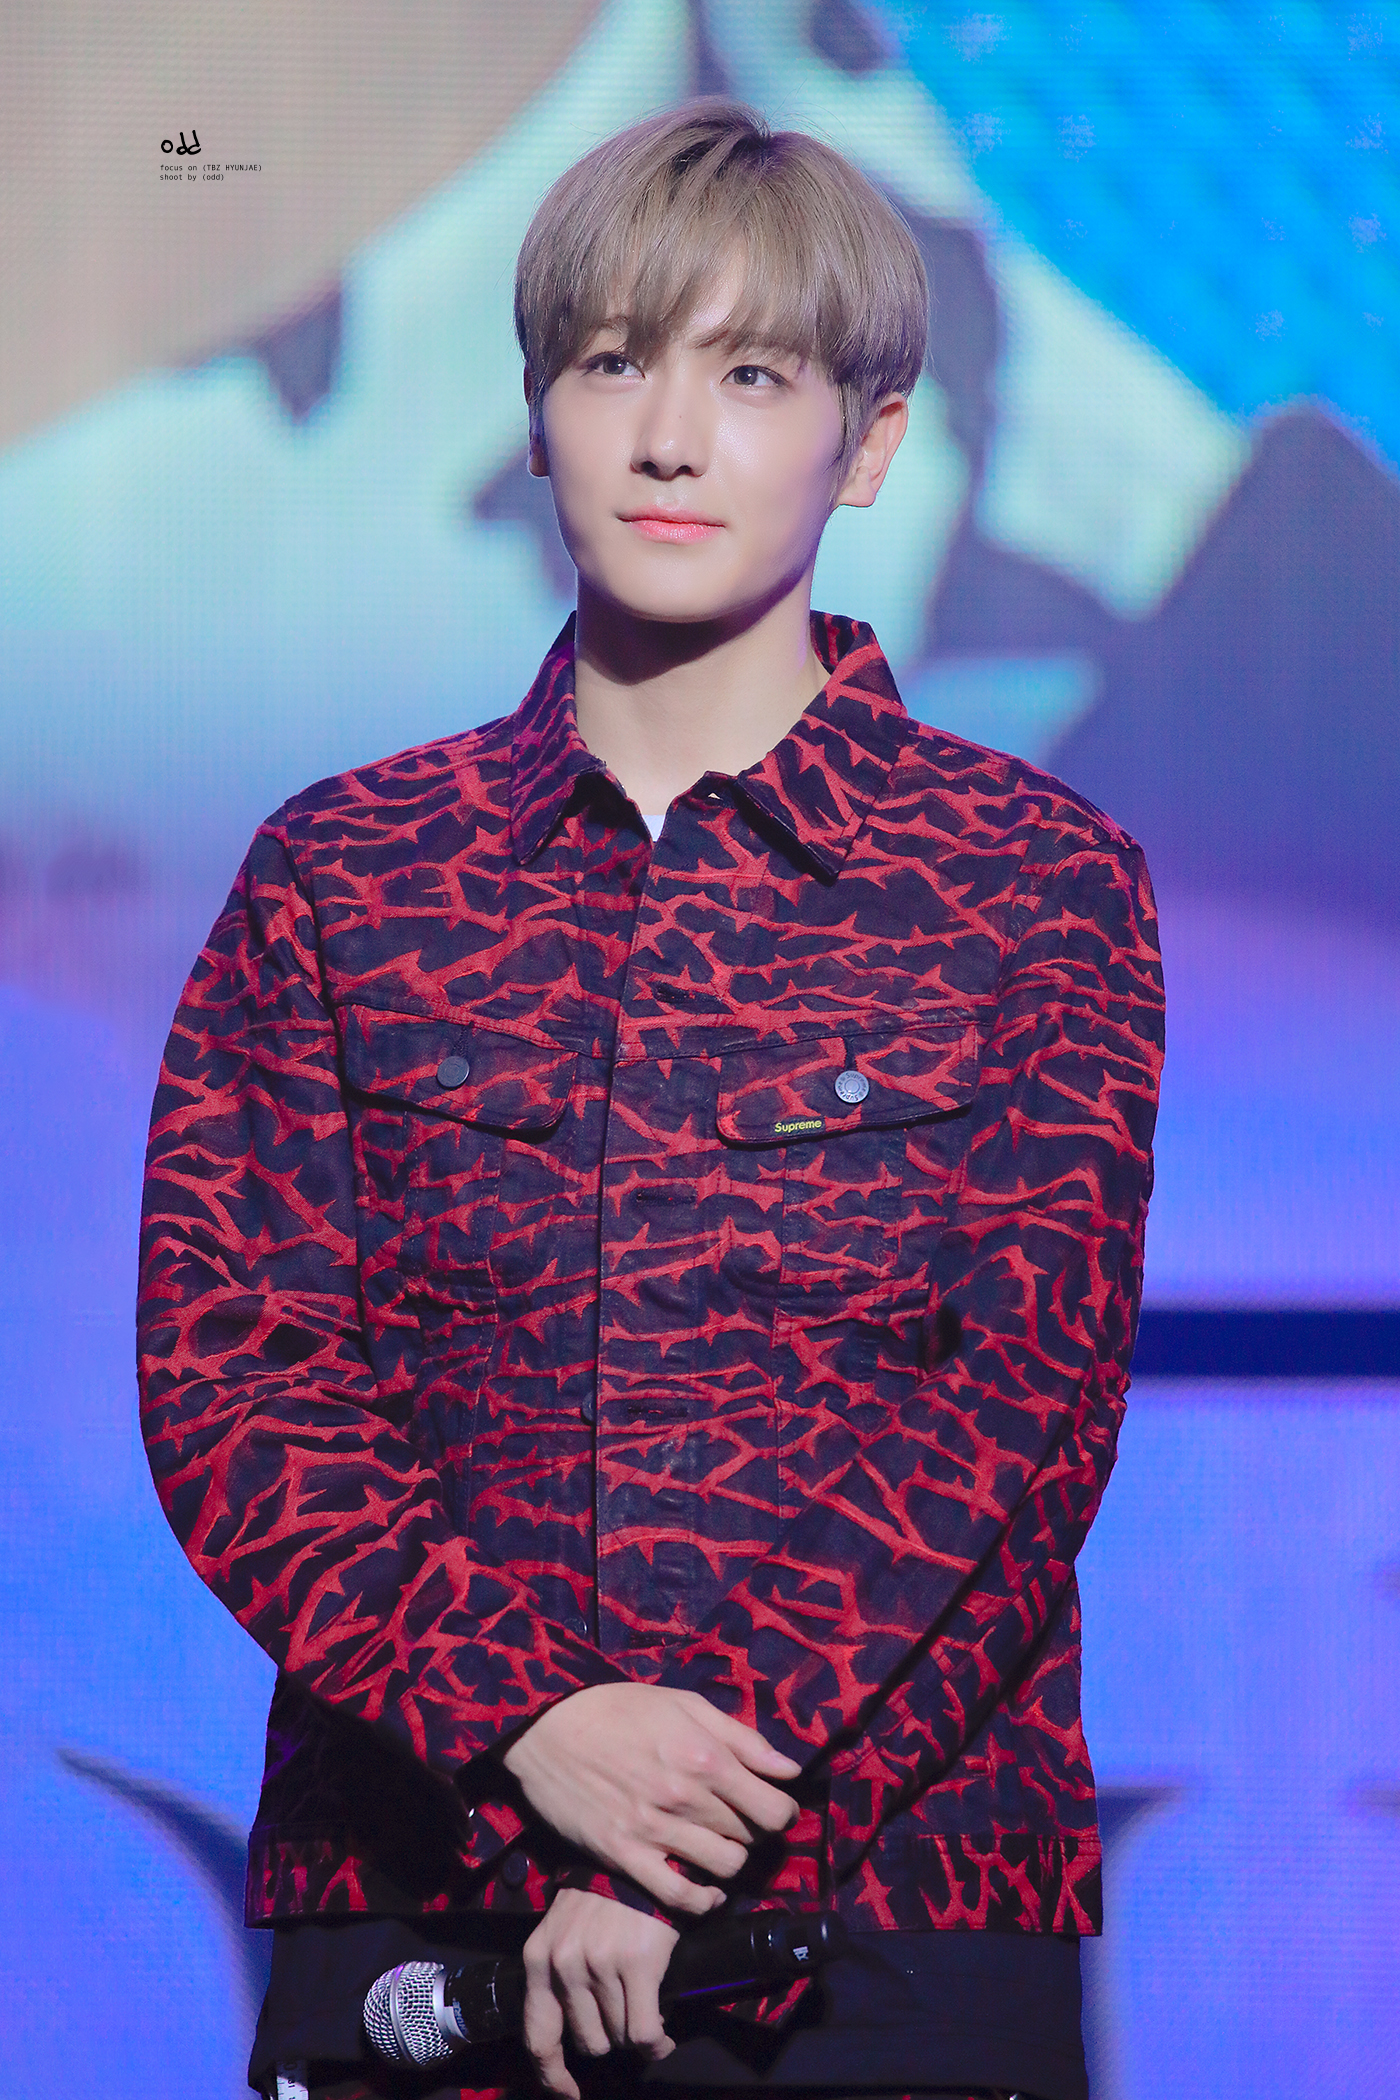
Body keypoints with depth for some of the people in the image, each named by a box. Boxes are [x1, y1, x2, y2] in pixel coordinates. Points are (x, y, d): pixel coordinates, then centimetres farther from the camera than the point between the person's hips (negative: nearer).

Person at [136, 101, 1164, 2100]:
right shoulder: (340, 875, 9)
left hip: (892, 1912, -1)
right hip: (408, 1911, 2)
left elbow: (1024, 1407, -5)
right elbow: (227, 1366, 0)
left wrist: (689, 1825, -16)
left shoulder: (1038, 881, 3)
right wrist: (524, 1720, -16)